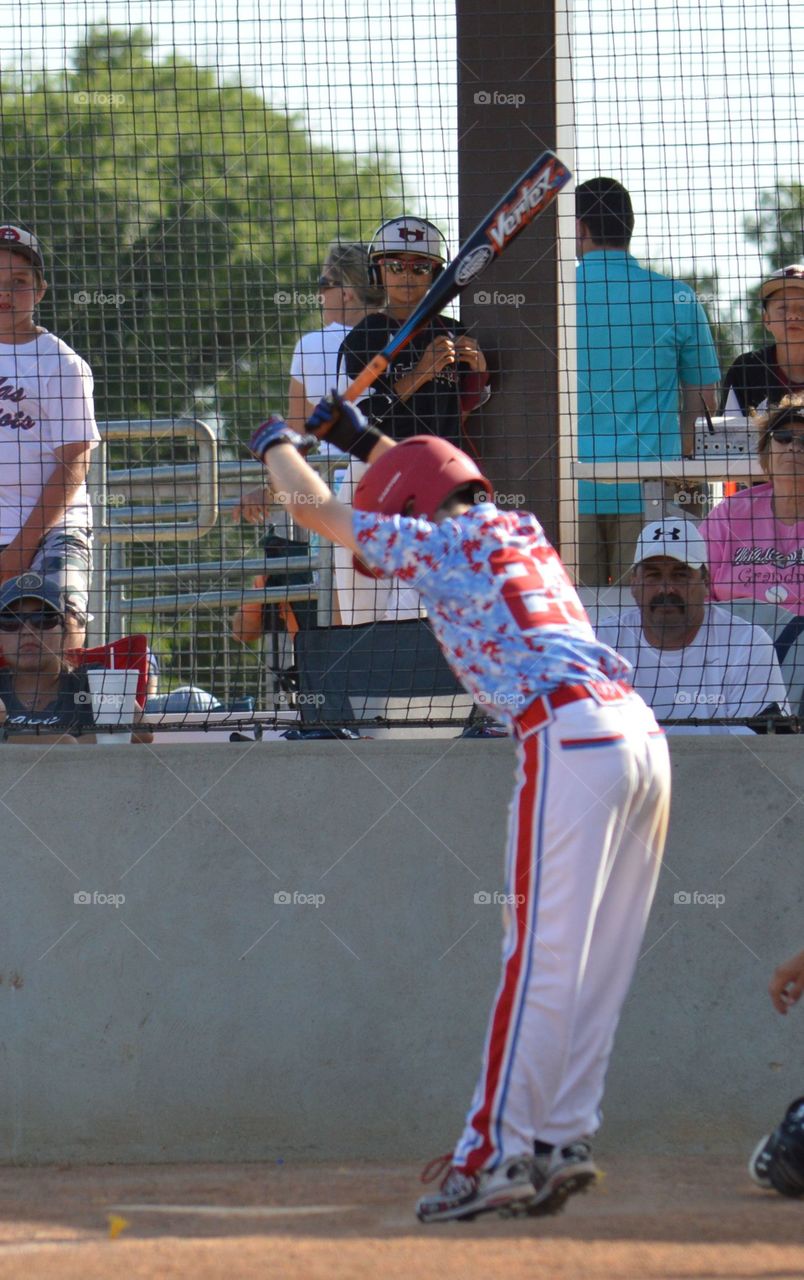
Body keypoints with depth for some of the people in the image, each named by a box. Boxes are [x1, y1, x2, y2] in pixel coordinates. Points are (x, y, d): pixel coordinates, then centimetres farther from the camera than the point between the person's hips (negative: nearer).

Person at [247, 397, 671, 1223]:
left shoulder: (437, 543, 6)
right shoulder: (519, 530, 26)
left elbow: (310, 506, 14)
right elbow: (446, 490, 49)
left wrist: (277, 445, 32)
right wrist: (367, 440, 53)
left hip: (570, 739, -8)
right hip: (642, 737, 8)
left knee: (540, 959, -9)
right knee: (595, 966, 8)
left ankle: (494, 1156, -11)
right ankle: (562, 1142, 8)